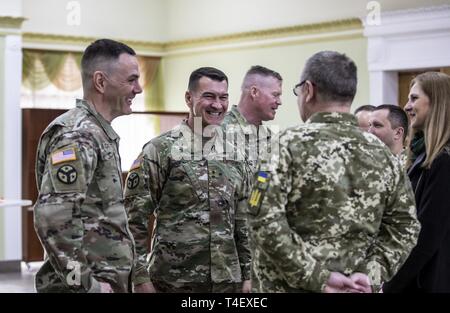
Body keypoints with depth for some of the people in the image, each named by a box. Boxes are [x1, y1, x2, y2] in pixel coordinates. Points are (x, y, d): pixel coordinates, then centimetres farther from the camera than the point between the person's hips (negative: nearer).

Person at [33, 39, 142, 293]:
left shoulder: (99, 133, 14)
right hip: (88, 285, -9)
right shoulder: (76, 136, -16)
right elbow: (52, 218, -26)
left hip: (110, 281, 9)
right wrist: (85, 284, -21)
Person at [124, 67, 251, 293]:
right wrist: (140, 276, -12)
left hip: (227, 281, 5)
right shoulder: (160, 150, -7)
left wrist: (246, 274, 12)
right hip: (173, 281, -5)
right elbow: (134, 219, -9)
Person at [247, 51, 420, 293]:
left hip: (291, 287, -4)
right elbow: (404, 229, 3)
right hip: (354, 289, 4)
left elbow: (264, 220, -20)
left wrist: (316, 277, -17)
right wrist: (370, 274, -4)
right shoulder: (381, 153, 4)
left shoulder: (289, 144, -12)